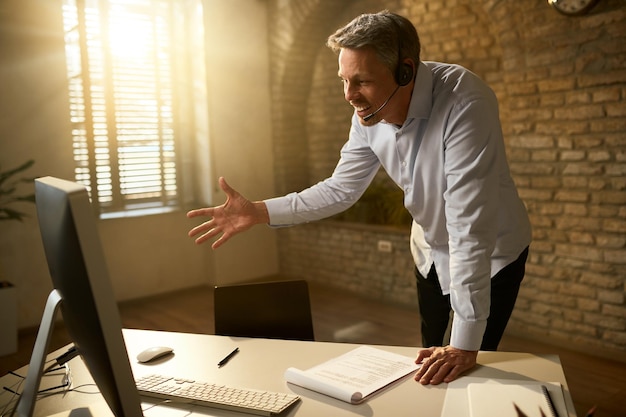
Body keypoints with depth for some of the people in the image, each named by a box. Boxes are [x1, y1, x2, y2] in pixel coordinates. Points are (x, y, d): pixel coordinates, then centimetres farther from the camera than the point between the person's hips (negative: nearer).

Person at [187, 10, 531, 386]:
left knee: (464, 372, 3)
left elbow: (469, 222, -38)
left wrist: (465, 345, -36)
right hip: (432, 250, 6)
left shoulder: (463, 102, -35)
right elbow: (341, 190, -5)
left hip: (491, 253, -5)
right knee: (431, 350, 22)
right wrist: (258, 212, -16)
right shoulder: (369, 115, -15)